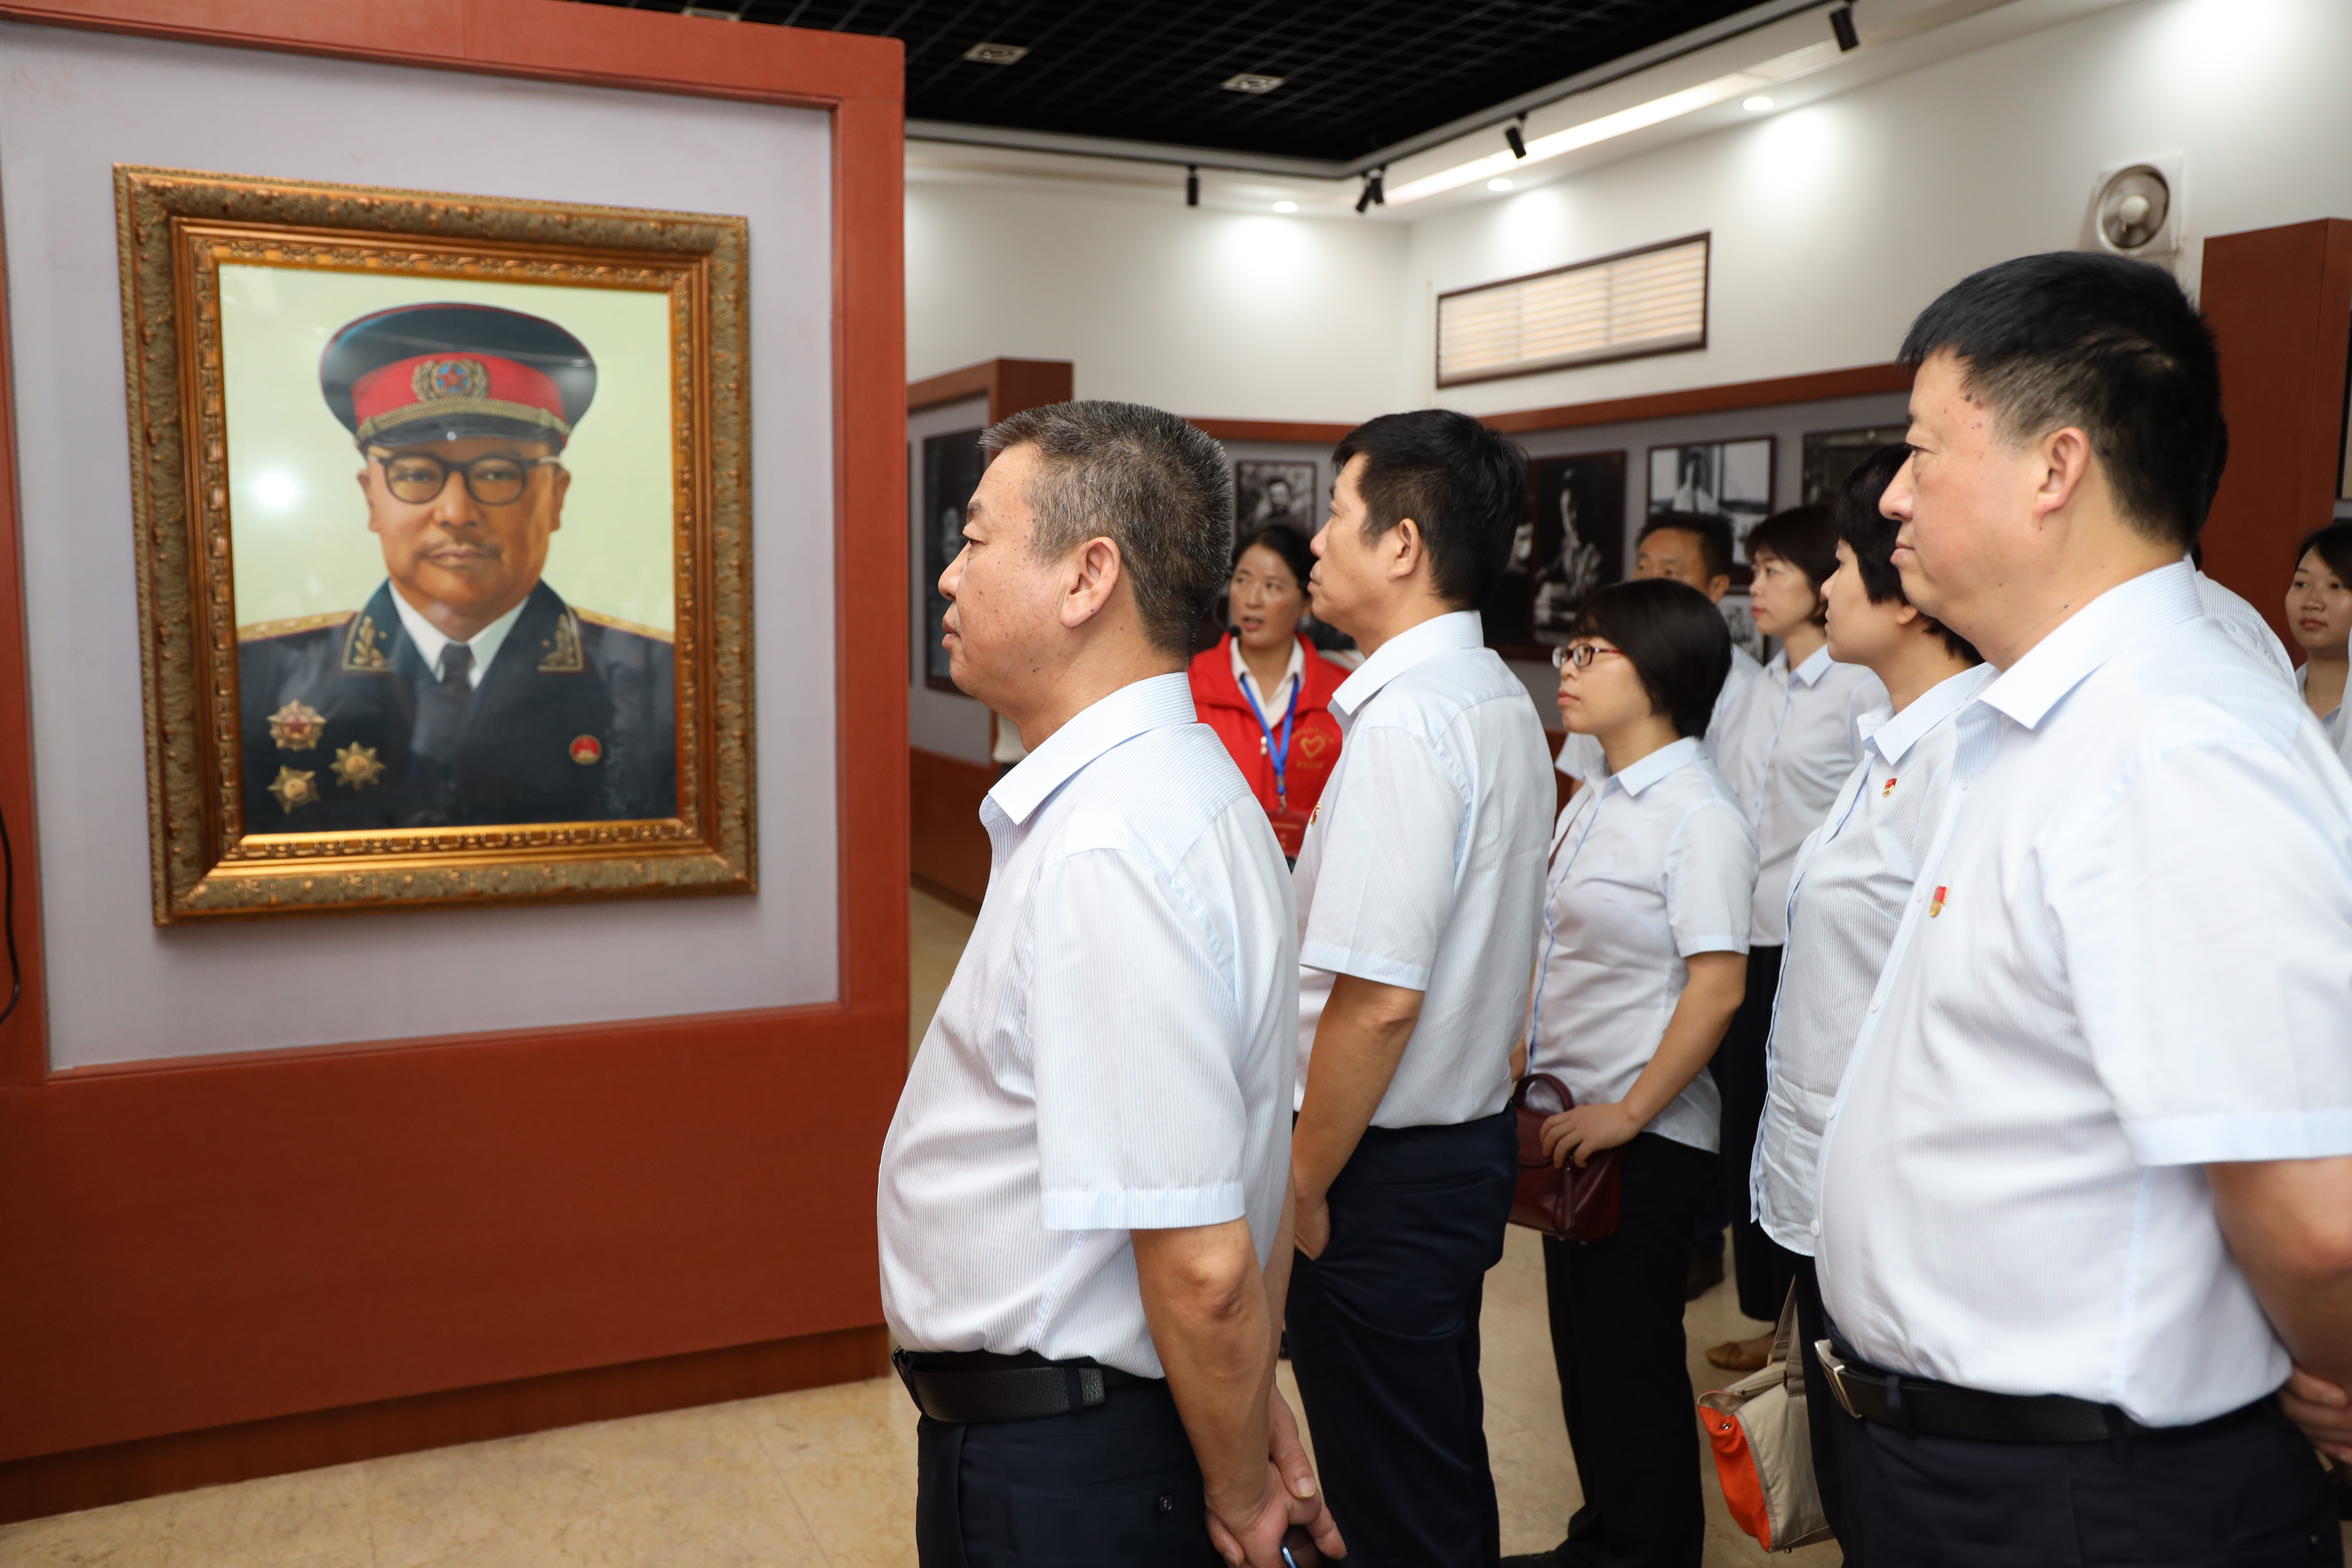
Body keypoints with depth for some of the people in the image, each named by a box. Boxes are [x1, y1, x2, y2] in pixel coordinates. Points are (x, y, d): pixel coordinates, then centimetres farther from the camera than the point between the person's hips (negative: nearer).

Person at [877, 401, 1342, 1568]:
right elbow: (1258, 1146, 10)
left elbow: (1202, 1265, -27)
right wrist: (1253, 1396, 13)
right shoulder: (1178, 787, 4)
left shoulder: (1105, 854, -28)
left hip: (1052, 1473, -9)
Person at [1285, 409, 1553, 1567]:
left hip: (1387, 1168, -9)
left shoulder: (1402, 723, -22)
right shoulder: (1501, 700, 8)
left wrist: (1302, 1182, -14)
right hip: (1472, 1133, 9)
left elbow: (1379, 997, -26)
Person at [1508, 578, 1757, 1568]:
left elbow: (1718, 985, -21)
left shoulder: (1699, 816, -15)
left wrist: (1628, 1113, -19)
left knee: (1631, 1364, 6)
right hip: (1573, 1126, 8)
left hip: (1647, 1141, -8)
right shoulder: (1592, 805, 10)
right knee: (1581, 1345, 18)